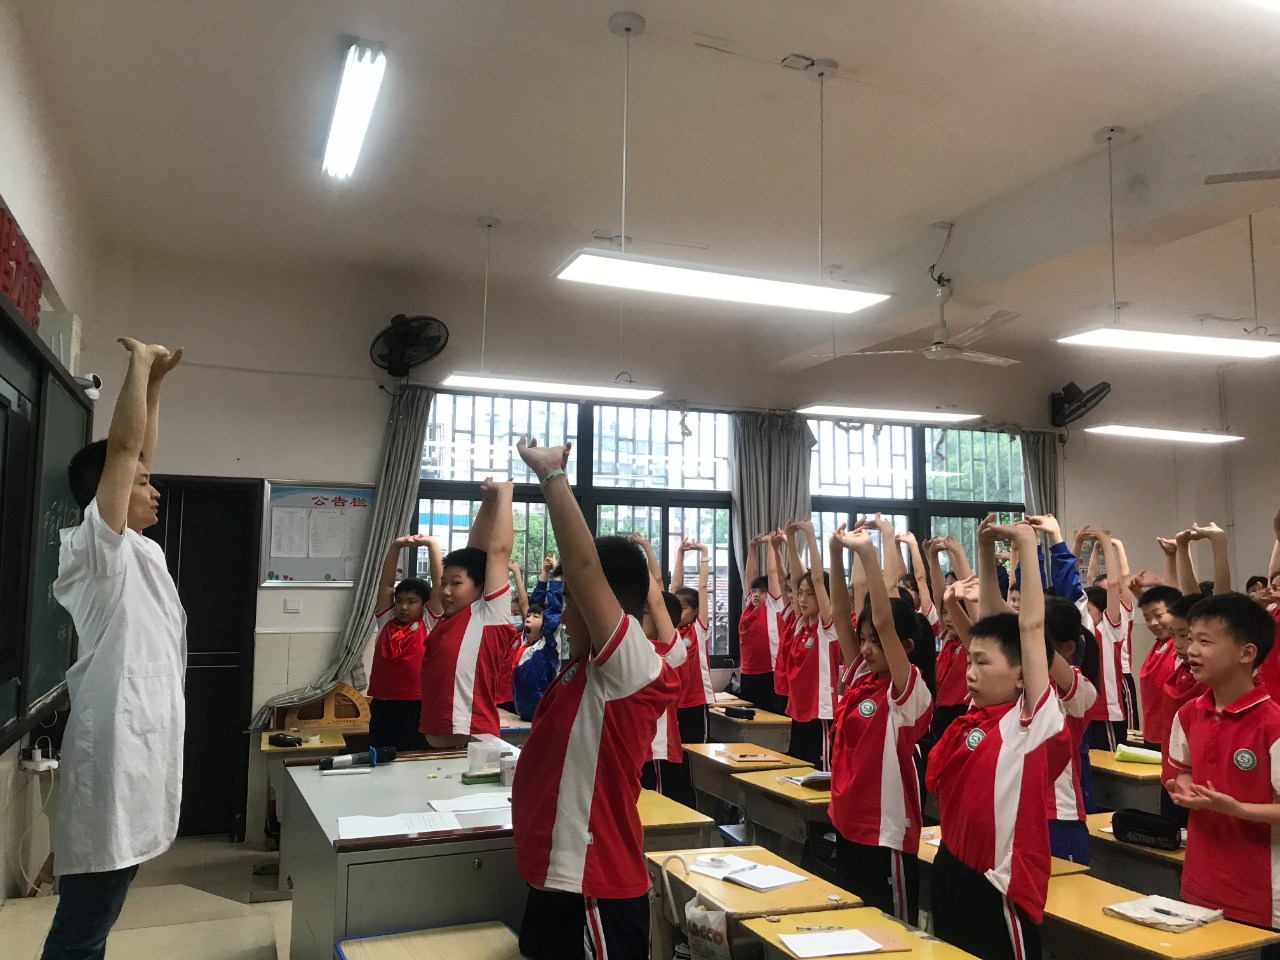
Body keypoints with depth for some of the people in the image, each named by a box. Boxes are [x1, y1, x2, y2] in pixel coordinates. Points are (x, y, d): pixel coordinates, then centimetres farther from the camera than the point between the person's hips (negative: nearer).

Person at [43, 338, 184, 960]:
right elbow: (123, 447, -19)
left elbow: (139, 453, 20)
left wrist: (156, 381, 16)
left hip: (139, 745, 9)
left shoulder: (140, 550, 13)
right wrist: (140, 362, -11)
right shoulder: (94, 548, -11)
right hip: (114, 753, -9)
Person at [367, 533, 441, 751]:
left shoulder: (429, 624, 1)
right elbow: (386, 582, 7)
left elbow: (438, 581, -4)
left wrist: (432, 544, -4)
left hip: (417, 706, -4)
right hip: (382, 705, 4)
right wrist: (395, 546, 1)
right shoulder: (386, 621, 10)